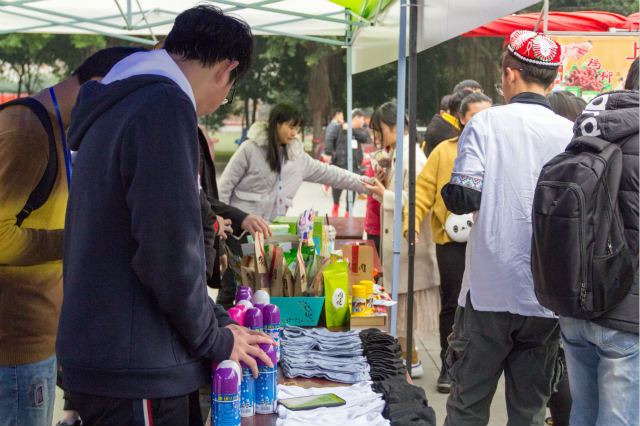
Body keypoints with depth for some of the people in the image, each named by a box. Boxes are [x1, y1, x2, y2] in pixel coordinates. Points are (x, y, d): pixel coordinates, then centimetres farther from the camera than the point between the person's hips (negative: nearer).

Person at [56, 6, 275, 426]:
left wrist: (218, 322, 17)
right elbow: (170, 247, -21)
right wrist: (215, 341, -6)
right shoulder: (165, 105, -15)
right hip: (135, 373, -10)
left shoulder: (113, 109, 17)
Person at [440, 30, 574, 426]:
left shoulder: (486, 123, -5)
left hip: (489, 292, -2)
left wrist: (451, 190, 8)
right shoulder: (573, 133, 1)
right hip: (548, 300, 2)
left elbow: (462, 198, -13)